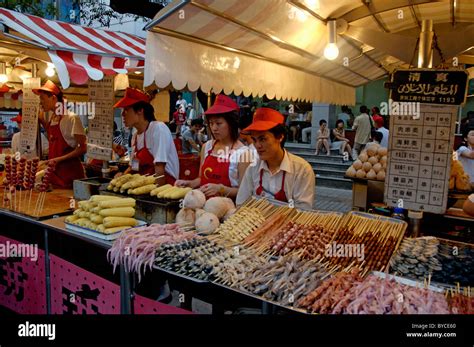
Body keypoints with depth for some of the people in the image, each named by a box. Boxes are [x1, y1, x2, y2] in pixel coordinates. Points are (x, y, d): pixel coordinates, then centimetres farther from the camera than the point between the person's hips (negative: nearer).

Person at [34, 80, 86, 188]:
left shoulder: (71, 118, -12)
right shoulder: (52, 118, 11)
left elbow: (82, 148, -15)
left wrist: (59, 159, -19)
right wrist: (42, 121, 15)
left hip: (70, 172, -7)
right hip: (55, 171, 7)